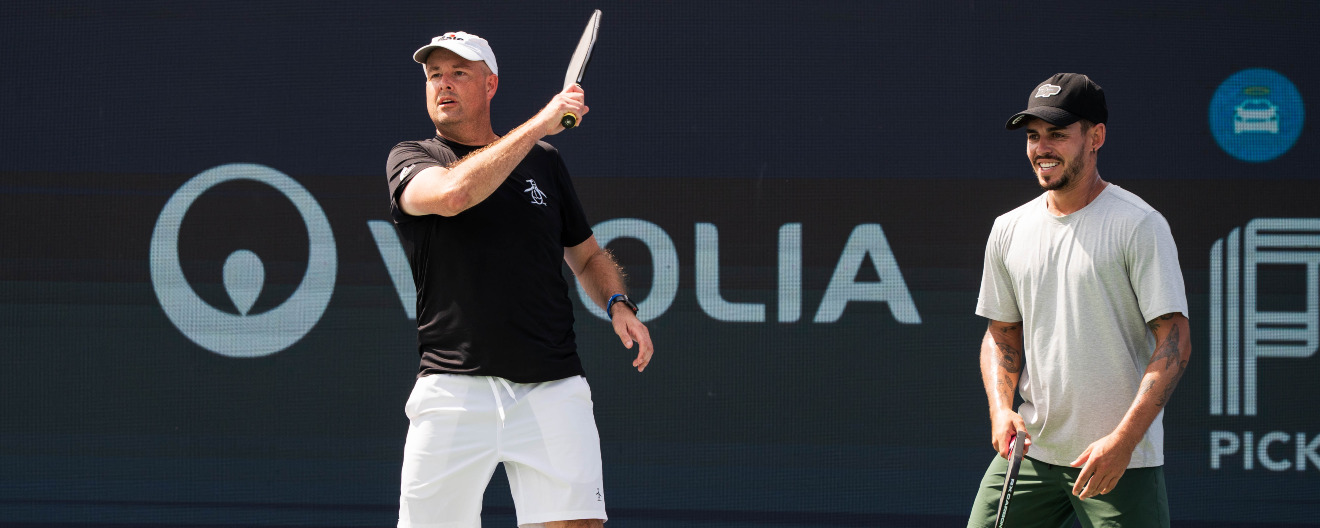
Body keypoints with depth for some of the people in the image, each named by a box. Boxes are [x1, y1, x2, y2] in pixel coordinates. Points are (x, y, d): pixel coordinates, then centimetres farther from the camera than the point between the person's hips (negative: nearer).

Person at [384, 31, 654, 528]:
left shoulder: (544, 162, 17)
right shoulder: (410, 160, 7)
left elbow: (587, 255, 27)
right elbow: (453, 193, -18)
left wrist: (618, 304, 6)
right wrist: (540, 124, -15)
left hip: (553, 389, 2)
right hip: (455, 389, -2)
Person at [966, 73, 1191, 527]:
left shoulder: (1140, 225, -8)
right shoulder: (1009, 230, 11)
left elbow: (1174, 342, -12)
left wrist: (1123, 440, -21)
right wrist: (1001, 409, 0)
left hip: (1124, 462, -5)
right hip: (1030, 452, 5)